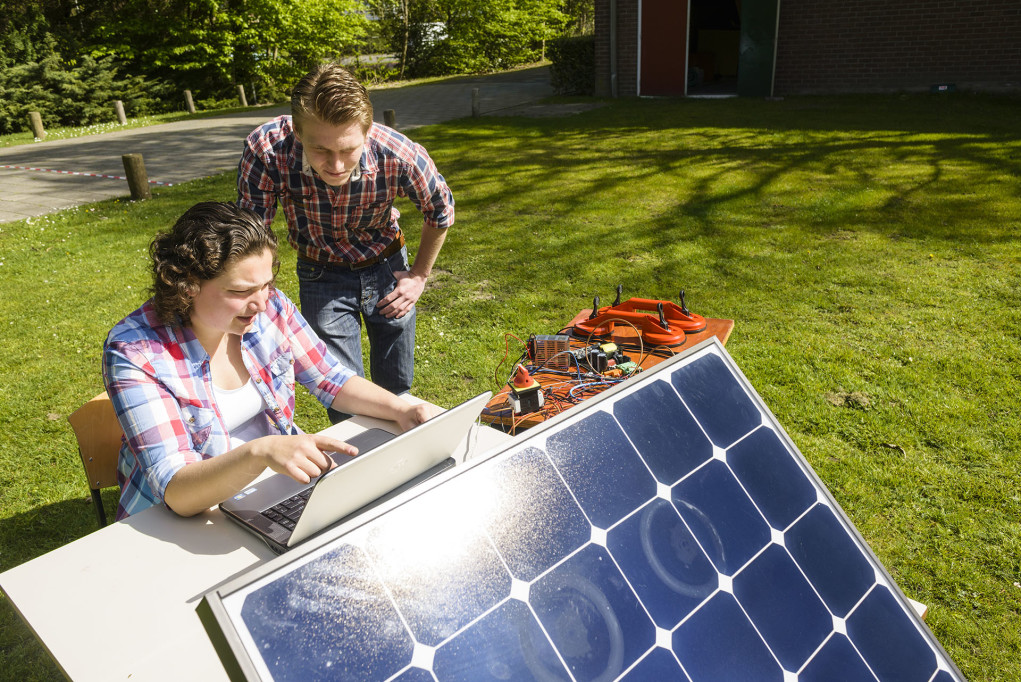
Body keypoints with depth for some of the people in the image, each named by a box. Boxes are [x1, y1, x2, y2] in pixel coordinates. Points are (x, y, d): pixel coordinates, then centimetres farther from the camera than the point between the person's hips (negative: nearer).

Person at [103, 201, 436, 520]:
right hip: (181, 518, -4)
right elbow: (176, 491, -30)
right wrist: (259, 453, -48)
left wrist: (401, 410, -15)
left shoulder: (271, 307, -9)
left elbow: (333, 381, 3)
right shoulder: (134, 352, -23)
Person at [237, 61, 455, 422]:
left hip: (386, 266, 1)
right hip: (322, 275, -1)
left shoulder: (401, 155, -29)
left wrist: (419, 276, 0)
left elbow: (440, 210, -7)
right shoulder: (266, 149, -31)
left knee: (396, 388, 14)